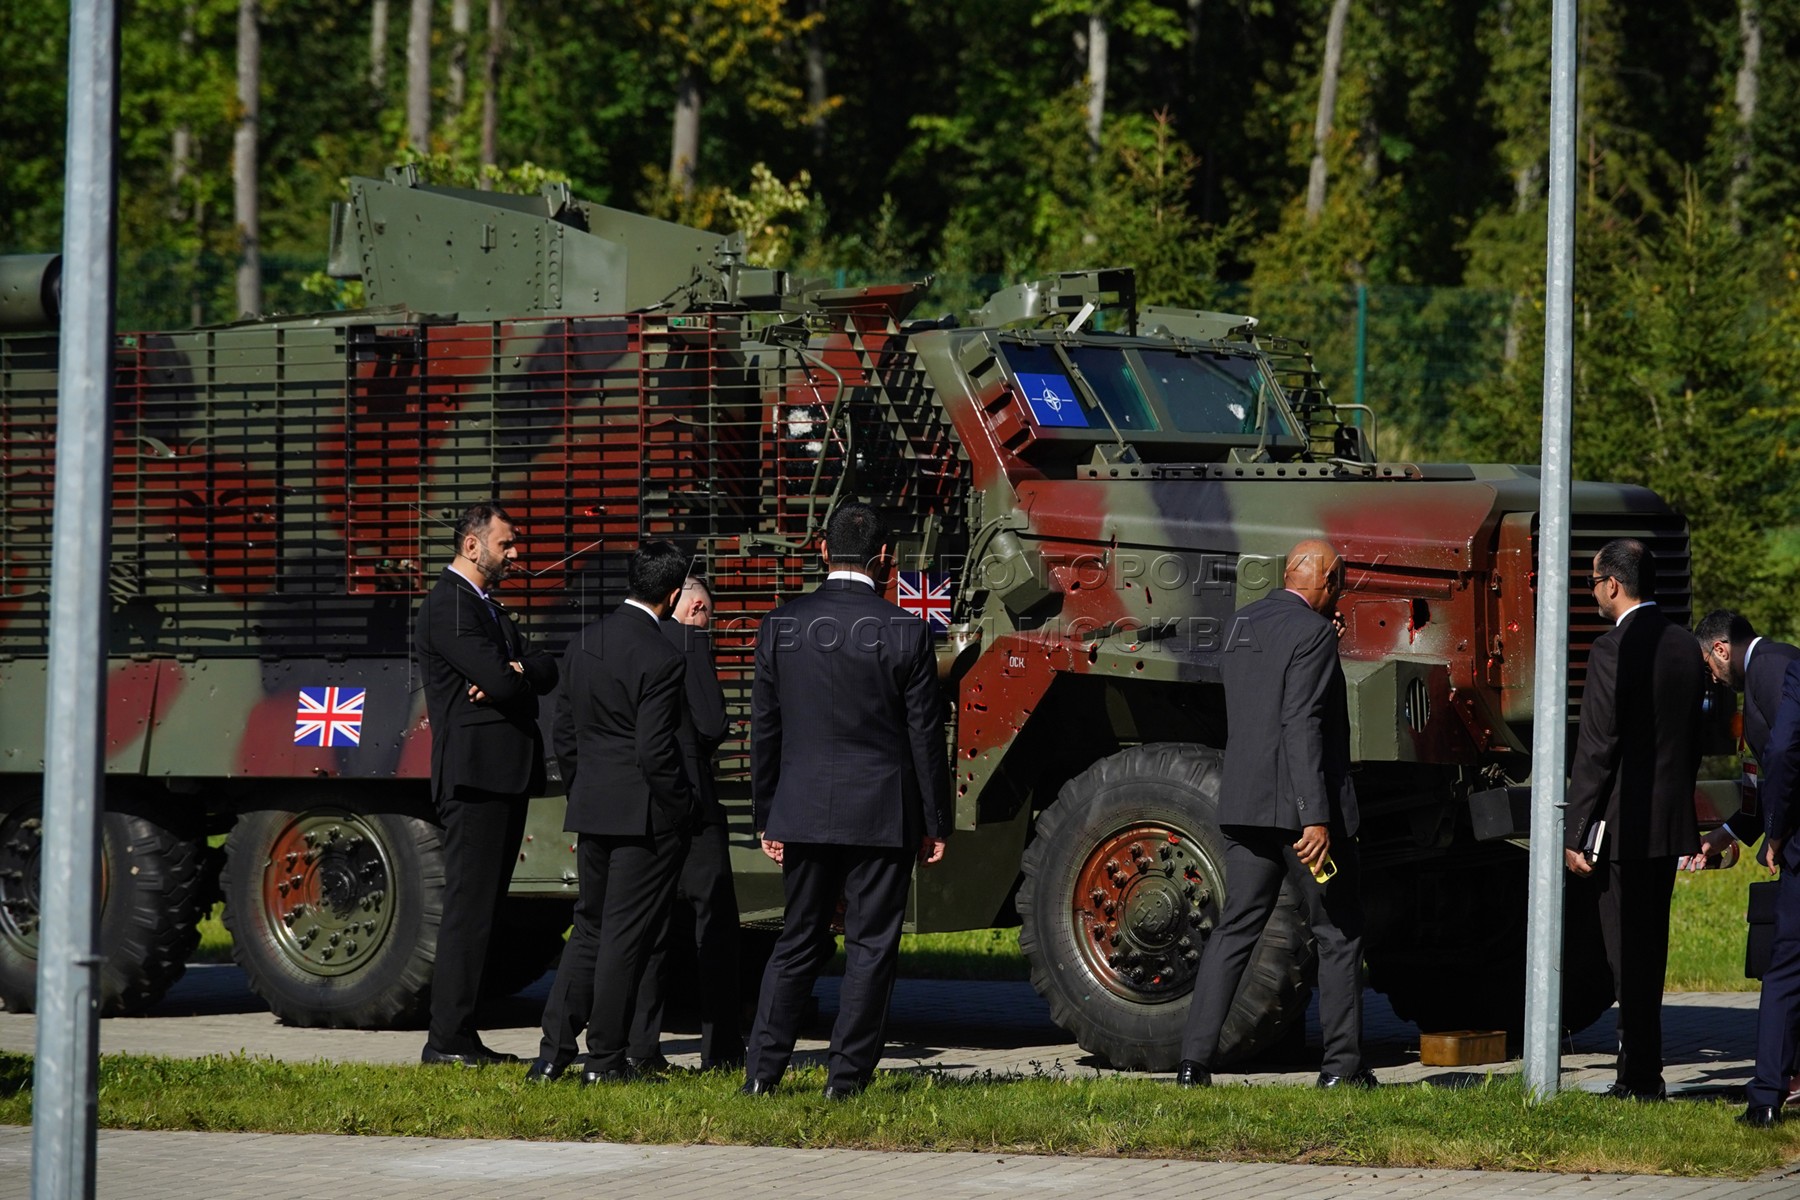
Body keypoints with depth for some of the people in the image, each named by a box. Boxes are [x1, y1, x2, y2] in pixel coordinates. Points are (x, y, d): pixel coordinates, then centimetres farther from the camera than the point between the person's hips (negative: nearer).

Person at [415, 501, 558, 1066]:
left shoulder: (486, 608, 22)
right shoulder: (448, 606, -11)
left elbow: (547, 672, 11)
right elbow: (501, 684, -21)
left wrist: (515, 671, -10)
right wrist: (513, 676, 1)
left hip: (505, 777, 10)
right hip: (474, 775, -10)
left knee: (483, 909, 10)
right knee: (468, 908, -9)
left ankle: (460, 1035, 13)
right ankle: (448, 1040, -8)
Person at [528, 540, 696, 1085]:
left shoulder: (583, 644, 5)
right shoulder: (662, 658, -17)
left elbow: (563, 734, 11)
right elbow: (655, 752, -19)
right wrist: (682, 808, -6)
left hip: (590, 810, 7)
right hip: (645, 815, -7)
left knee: (589, 930, 15)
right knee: (624, 937, 1)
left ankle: (553, 1051, 10)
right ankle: (605, 1060, 5)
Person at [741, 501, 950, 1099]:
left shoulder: (781, 626, 0)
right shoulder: (905, 631, -8)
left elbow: (763, 731, 5)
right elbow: (925, 736, -4)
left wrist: (766, 819, 13)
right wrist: (935, 824, 4)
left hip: (804, 812, 3)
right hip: (882, 815, -3)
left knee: (797, 943, 12)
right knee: (871, 947, 4)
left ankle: (761, 1072, 8)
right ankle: (847, 1079, 3)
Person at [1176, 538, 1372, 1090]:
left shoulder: (1243, 624, 13)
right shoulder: (1312, 632, -12)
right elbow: (1302, 726, -20)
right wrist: (1316, 817, -23)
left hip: (1245, 806, 7)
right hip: (1300, 807, -7)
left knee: (1235, 929, 7)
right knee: (1339, 934, 5)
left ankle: (1195, 1059, -3)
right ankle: (1342, 1066, 6)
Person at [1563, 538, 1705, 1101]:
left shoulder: (1613, 650, -15)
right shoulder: (1684, 645, 9)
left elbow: (1596, 749, -16)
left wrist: (1575, 834, -13)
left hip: (1624, 823, -8)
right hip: (1672, 820, 8)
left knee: (1627, 952, -3)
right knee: (1650, 947, 15)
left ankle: (1641, 1077, -2)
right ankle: (1641, 1069, 20)